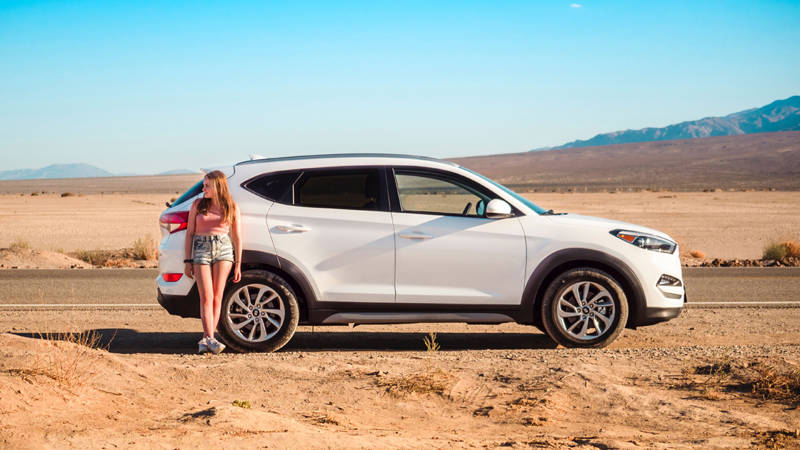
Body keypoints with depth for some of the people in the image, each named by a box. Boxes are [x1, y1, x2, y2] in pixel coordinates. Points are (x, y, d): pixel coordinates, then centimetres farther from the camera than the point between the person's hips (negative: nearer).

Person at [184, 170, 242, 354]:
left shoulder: (231, 208, 6)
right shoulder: (198, 205, 8)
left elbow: (237, 237, 8)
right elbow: (189, 233, 9)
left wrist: (238, 265, 4)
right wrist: (188, 261, 3)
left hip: (223, 250, 0)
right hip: (201, 250, 0)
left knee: (217, 297, -4)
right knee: (206, 297, -10)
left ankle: (206, 339, 0)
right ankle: (210, 339, -18)